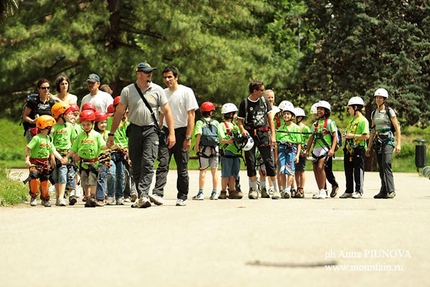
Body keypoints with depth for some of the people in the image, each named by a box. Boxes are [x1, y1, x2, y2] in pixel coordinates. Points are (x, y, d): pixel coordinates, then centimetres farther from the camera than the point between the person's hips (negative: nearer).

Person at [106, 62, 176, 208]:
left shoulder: (157, 90, 3)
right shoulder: (127, 91, 4)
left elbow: (167, 111, 5)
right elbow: (119, 113, 8)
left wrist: (171, 133, -2)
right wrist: (111, 134, 7)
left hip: (151, 130, -2)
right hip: (134, 130, 2)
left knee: (148, 163, -14)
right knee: (136, 166, 3)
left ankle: (143, 195, -20)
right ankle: (144, 196, 11)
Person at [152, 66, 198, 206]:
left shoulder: (186, 92, -4)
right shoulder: (163, 93, 12)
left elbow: (191, 115, -7)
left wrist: (188, 137, -13)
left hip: (181, 131, -4)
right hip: (166, 132, 4)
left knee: (182, 168, 2)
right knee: (162, 164, -10)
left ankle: (182, 197, 10)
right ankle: (158, 193, -20)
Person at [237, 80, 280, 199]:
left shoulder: (264, 100, 7)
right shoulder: (245, 103, 0)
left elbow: (270, 119, 10)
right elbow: (240, 120, 4)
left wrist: (273, 135, 3)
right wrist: (242, 130, -17)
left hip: (263, 133, 1)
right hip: (250, 134, -1)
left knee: (269, 160, -4)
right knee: (250, 161, 0)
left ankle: (276, 189, -1)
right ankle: (253, 189, 10)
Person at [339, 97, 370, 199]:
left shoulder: (363, 120, -8)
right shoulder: (352, 120, 19)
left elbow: (366, 136, -17)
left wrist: (353, 136, -18)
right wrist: (345, 136, 7)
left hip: (358, 148, -9)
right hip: (349, 148, 9)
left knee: (358, 170, -5)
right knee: (348, 170, 9)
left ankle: (359, 191, -1)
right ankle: (349, 191, 16)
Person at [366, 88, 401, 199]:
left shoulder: (389, 112, -2)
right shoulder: (374, 113, 15)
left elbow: (397, 128, -4)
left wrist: (398, 144, -12)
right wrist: (369, 147, 18)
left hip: (388, 140, -6)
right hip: (378, 141, 6)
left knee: (386, 163, -19)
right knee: (381, 167, 4)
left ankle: (391, 191, -22)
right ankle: (383, 191, 7)